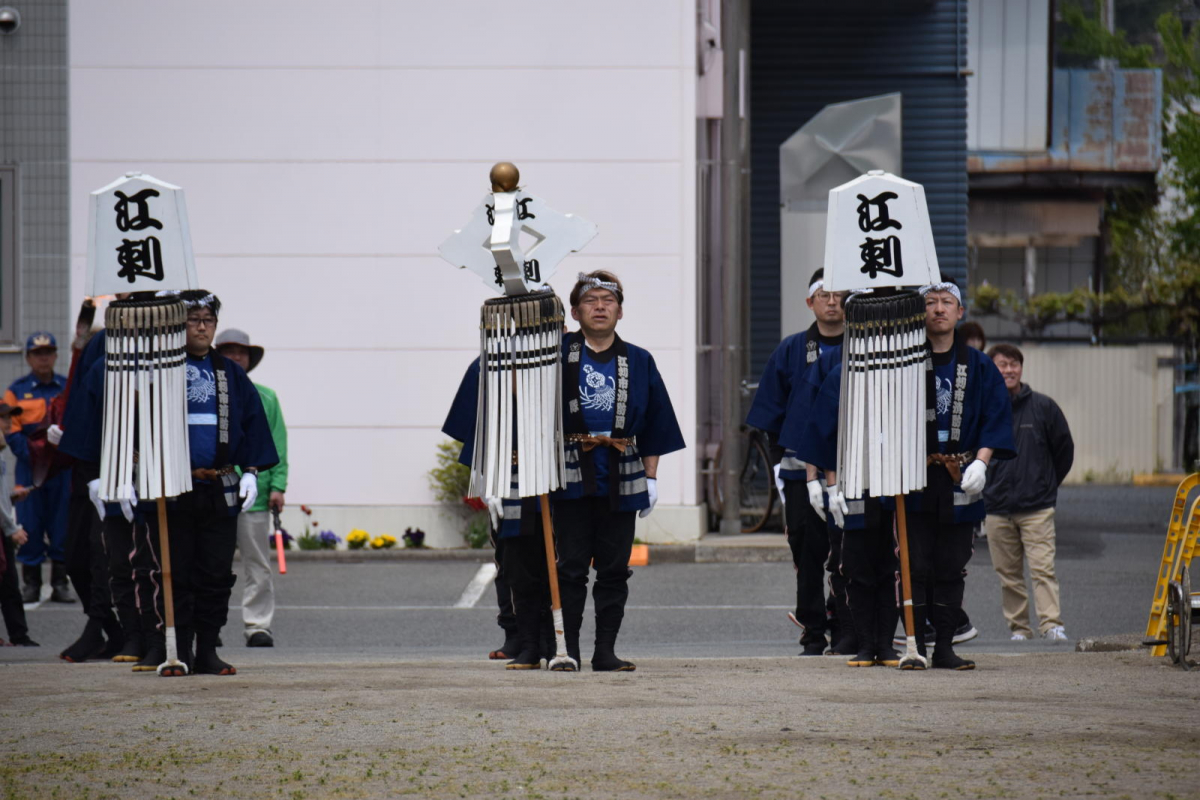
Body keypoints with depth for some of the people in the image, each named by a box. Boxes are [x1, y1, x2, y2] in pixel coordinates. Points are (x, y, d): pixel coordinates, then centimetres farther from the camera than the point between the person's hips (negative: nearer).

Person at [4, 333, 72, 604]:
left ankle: (60, 584, 10)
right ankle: (31, 584, 7)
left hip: (63, 468, 1)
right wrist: (33, 455, -14)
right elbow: (11, 432, -1)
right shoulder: (17, 391, 5)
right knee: (30, 527, -2)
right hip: (29, 468, -1)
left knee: (62, 527, 2)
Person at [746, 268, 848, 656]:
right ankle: (812, 634, 10)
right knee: (807, 554, 3)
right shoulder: (792, 351, 8)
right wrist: (780, 464, 5)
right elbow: (773, 418, 11)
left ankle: (850, 632, 2)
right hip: (801, 470, 2)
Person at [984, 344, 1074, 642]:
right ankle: (1018, 626, 11)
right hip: (997, 508, 2)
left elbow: (1064, 448, 12)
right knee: (1008, 573, 5)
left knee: (1043, 567, -12)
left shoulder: (1043, 407, 1)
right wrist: (982, 487, 12)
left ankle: (1052, 623, -16)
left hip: (1037, 507, -2)